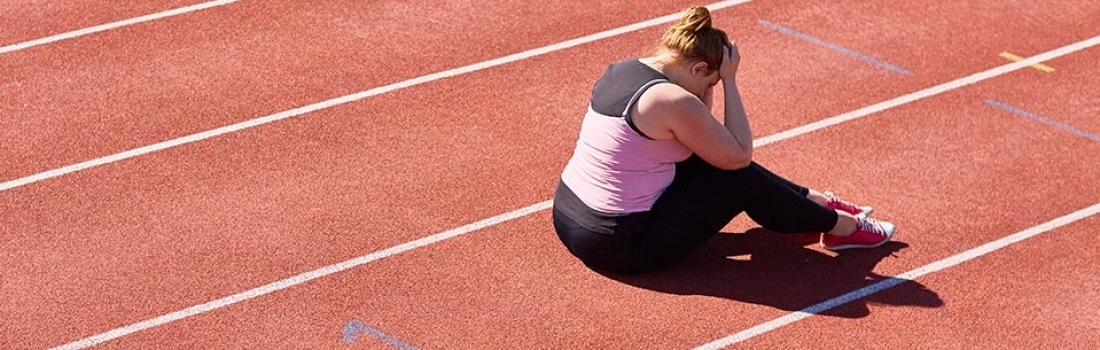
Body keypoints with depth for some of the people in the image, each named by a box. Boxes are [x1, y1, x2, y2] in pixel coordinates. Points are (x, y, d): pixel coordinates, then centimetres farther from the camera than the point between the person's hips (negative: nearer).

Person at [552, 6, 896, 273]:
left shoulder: (620, 70, 5)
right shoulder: (673, 101, -22)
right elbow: (741, 155, -9)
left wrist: (711, 86, 4)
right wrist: (729, 80, -7)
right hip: (619, 245, -9)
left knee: (710, 157, 19)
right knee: (741, 180, 3)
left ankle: (815, 201, 33)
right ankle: (840, 225, 22)